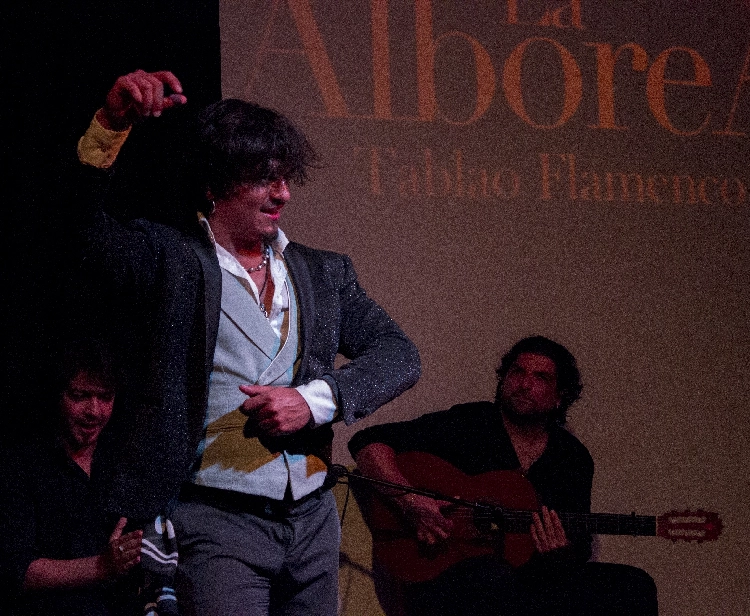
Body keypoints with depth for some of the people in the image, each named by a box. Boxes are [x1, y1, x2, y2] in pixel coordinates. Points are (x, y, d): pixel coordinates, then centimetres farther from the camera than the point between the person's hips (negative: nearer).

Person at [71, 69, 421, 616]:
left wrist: (316, 400, -10)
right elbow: (81, 222, -16)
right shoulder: (167, 259, -1)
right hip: (219, 524, -5)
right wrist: (111, 124, -32)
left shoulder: (324, 273, 14)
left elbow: (398, 355, 7)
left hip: (313, 523, 5)